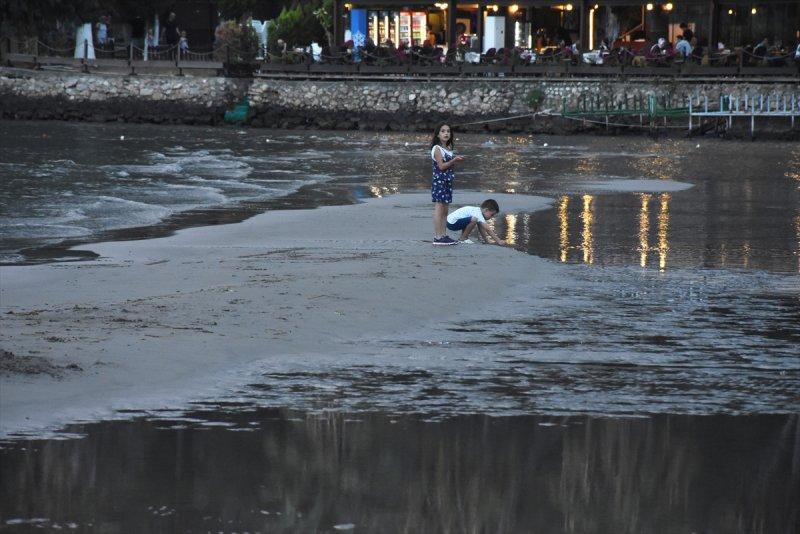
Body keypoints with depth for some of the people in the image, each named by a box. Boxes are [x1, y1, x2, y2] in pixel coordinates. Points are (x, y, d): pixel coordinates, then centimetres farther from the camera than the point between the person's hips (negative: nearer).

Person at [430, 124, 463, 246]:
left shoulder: (448, 149, 16)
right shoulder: (437, 149, -10)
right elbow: (441, 166, -17)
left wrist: (456, 160, 6)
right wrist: (453, 160, -22)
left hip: (447, 181, 9)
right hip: (439, 180, -9)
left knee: (445, 210, 10)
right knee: (439, 208, -9)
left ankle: (443, 235, 13)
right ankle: (438, 237, -10)